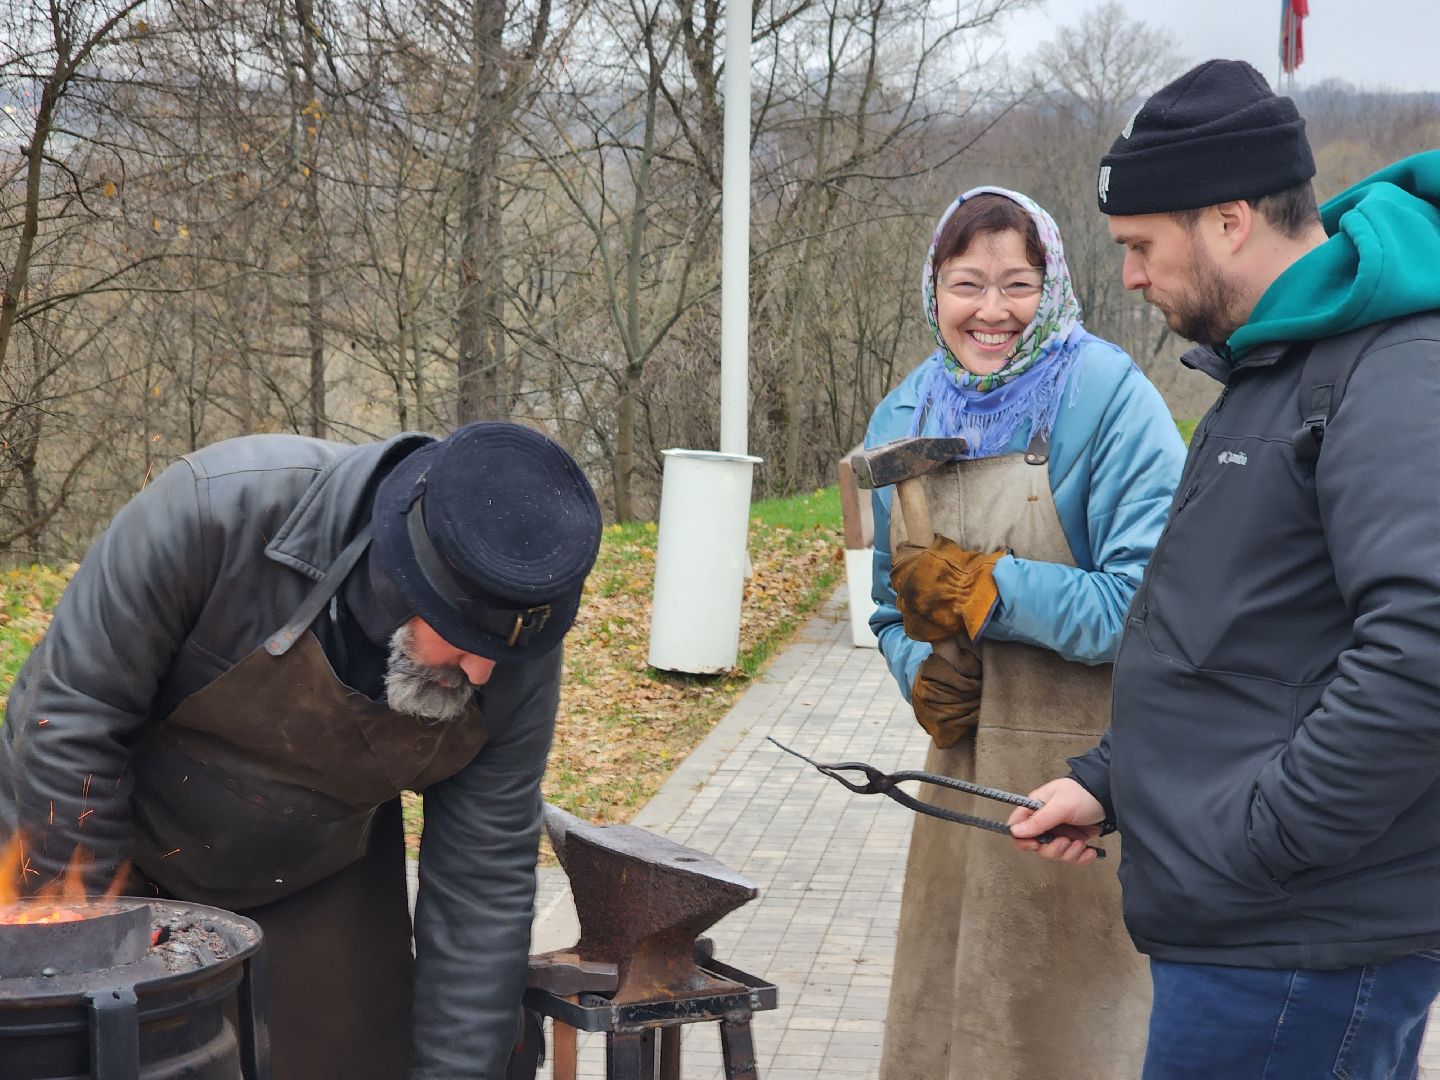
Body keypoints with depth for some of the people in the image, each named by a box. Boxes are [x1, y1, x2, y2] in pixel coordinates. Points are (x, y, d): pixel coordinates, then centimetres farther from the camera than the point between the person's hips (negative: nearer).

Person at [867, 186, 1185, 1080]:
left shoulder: (1106, 395, -13)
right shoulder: (906, 414, 7)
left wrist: (991, 591, -22)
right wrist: (919, 671, -2)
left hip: (1092, 773, -6)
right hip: (967, 763, 6)